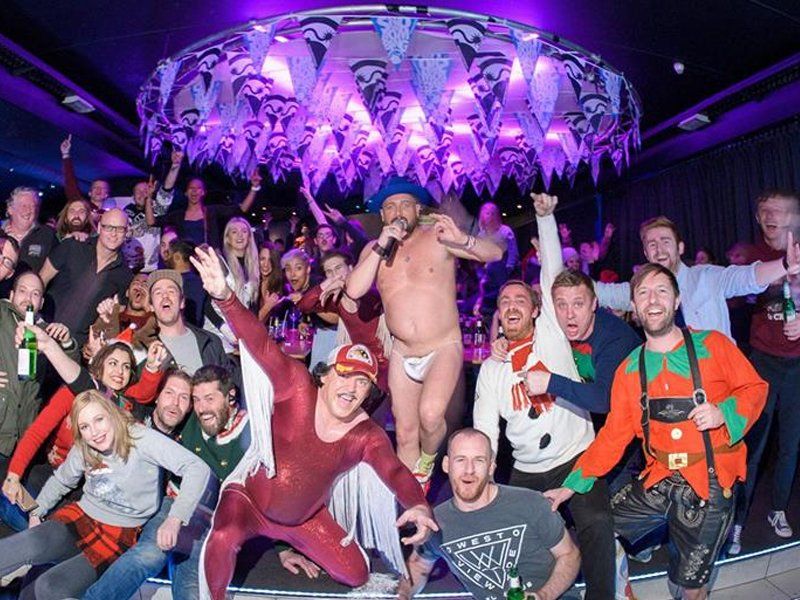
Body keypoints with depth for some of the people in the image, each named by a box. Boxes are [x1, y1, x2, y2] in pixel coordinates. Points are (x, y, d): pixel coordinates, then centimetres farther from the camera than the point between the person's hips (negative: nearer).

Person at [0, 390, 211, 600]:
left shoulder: (140, 438, -19)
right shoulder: (82, 450, 1)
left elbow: (198, 469, -29)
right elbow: (60, 481, 24)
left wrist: (175, 519, -38)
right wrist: (36, 511, 11)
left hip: (120, 535, -4)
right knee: (30, 545, -29)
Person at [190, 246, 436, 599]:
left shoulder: (368, 436, -14)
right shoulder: (297, 388, -23)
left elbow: (395, 471, -27)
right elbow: (262, 347, -36)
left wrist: (418, 506, -50)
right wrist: (224, 296, -52)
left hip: (305, 518, 4)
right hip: (249, 501, -4)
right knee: (223, 538, -35)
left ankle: (294, 545, 31)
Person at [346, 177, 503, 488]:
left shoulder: (437, 236, -6)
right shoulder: (373, 249, 4)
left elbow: (495, 253, -13)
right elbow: (353, 290, -11)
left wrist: (463, 239, -33)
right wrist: (382, 245, -17)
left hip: (443, 348, -4)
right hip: (402, 354, 4)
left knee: (430, 415, -28)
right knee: (405, 433, 12)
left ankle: (426, 463, 5)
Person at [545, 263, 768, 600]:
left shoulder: (712, 345, -4)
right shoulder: (630, 368, 3)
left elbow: (755, 389, 2)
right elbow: (614, 435, 3)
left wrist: (724, 412, -19)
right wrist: (573, 485, -2)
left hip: (709, 486, -3)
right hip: (658, 483, 3)